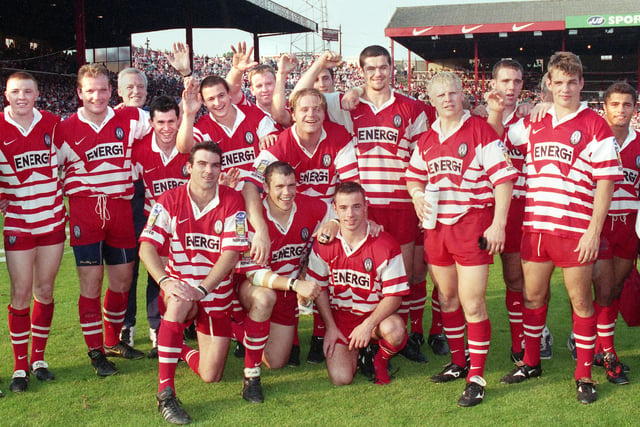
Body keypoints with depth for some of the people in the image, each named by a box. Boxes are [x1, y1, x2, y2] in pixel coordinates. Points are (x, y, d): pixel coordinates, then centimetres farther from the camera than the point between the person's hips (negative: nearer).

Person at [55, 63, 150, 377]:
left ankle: (113, 341, 31)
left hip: (121, 208, 3)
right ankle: (96, 351, 12)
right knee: (91, 281, -2)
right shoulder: (66, 129, -2)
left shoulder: (129, 120, 3)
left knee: (122, 279, 12)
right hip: (85, 211, -3)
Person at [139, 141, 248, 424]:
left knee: (210, 377, -3)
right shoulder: (169, 201, -6)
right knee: (179, 303, -40)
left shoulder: (232, 202, -7)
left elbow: (231, 253, -15)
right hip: (179, 286, -1)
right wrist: (165, 280, -33)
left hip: (216, 293, 1)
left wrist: (202, 289, -27)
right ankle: (165, 393, -31)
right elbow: (147, 246, -14)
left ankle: (183, 350, 34)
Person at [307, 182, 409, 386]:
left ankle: (381, 360, 1)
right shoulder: (324, 243, -6)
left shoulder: (386, 245, -13)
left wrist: (368, 325, -24)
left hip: (376, 316, -1)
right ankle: (354, 350, 20)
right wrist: (331, 327, 0)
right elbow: (319, 287, 5)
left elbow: (395, 295, -12)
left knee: (394, 329, -37)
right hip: (340, 318, 2)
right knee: (341, 378, -17)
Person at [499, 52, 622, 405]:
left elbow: (605, 182, -8)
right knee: (532, 296, 14)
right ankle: (530, 362, 30)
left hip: (576, 229, -4)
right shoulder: (533, 123, 9)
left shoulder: (595, 125, -4)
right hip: (535, 225, 4)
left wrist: (594, 230, -14)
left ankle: (584, 374, 18)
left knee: (581, 300, 5)